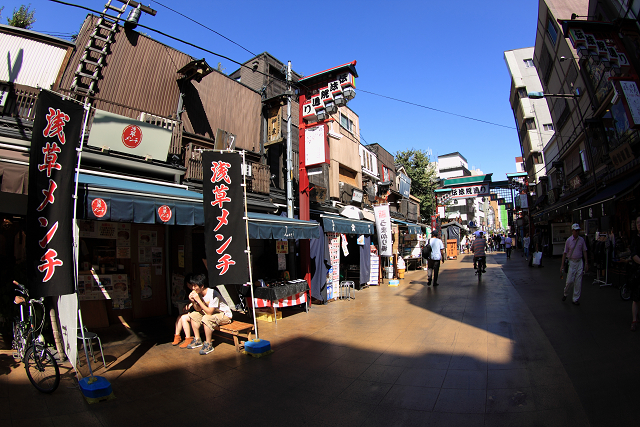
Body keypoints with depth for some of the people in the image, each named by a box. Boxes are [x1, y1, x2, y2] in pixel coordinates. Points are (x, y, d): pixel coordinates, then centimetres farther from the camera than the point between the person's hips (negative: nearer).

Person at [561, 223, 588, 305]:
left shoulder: (581, 240, 4)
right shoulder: (568, 240, -4)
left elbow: (584, 251, 9)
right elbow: (565, 253, -1)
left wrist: (586, 263, 4)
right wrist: (562, 265, -3)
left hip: (579, 262, 3)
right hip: (571, 262, -3)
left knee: (578, 282, 3)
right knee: (570, 280, -6)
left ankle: (576, 299, 12)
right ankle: (565, 293, 21)